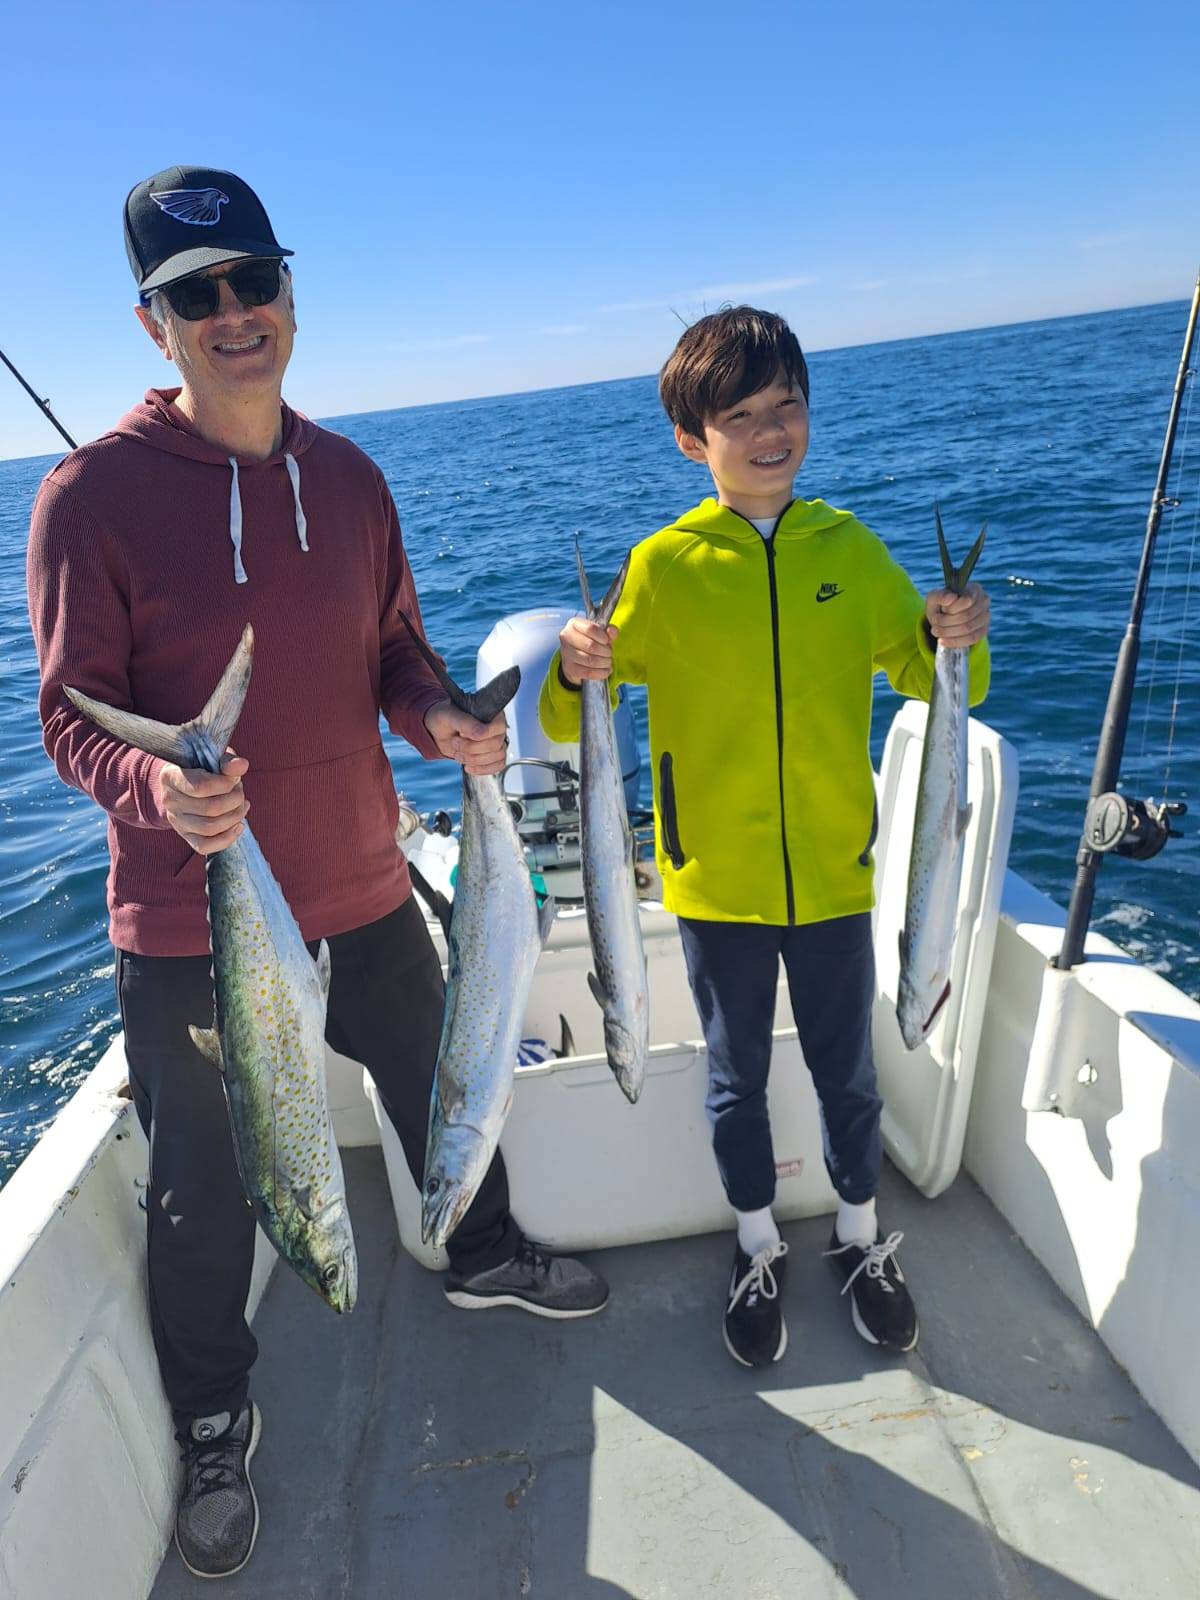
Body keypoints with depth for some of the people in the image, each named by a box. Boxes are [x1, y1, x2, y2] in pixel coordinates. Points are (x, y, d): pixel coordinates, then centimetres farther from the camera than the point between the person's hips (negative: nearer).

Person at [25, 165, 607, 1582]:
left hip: (362, 889, 5)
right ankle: (214, 1424, 43)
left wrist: (438, 719, -11)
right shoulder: (93, 494, -12)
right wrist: (156, 785, -32)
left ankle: (483, 1257, 56)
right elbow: (73, 715, -11)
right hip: (189, 922, -4)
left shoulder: (348, 478, 2)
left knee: (440, 1091, 24)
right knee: (205, 1194, 13)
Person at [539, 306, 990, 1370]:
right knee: (738, 1076, 16)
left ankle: (862, 1239, 43)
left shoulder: (850, 550, 0)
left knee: (848, 1071, 17)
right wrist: (576, 674, -27)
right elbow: (569, 725, -5)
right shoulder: (664, 566, -7)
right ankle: (760, 1253, 40)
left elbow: (935, 684, 8)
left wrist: (956, 641, -14)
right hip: (717, 879, -1)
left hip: (832, 874, 2)